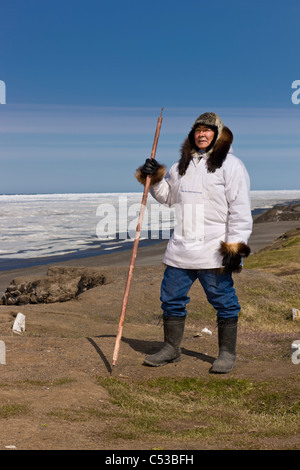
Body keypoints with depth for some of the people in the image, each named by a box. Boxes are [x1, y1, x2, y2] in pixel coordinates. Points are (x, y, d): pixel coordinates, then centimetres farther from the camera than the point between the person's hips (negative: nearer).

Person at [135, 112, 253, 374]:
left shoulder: (230, 165, -5)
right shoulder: (183, 165, 15)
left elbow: (240, 210, -9)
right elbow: (168, 196, 26)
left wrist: (235, 246, -14)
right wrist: (154, 178, 8)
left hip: (214, 251, -6)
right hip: (181, 249, 6)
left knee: (223, 300, 2)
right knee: (171, 297, 11)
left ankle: (227, 353, 17)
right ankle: (171, 349, 26)